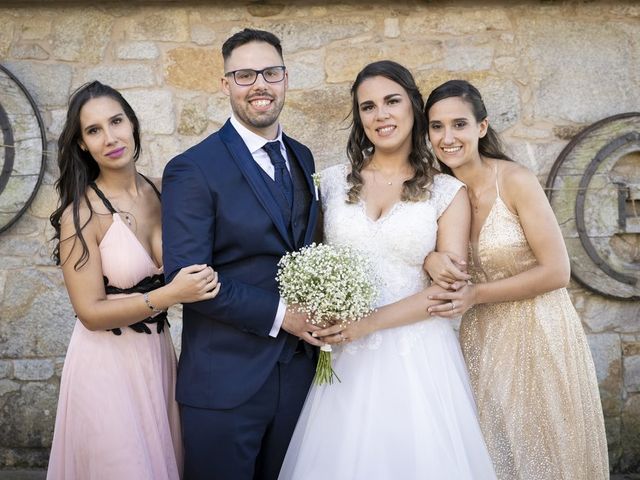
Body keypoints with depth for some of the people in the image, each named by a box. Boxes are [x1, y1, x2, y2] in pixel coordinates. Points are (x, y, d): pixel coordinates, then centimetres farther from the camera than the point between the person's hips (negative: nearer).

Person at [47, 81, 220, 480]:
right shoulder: (81, 214, -16)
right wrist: (170, 295, -26)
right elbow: (90, 312, -16)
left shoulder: (160, 193, -2)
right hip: (106, 363, -5)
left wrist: (200, 282, -8)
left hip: (158, 356, 5)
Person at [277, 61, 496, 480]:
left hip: (417, 356, -1)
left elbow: (448, 287, -6)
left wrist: (368, 323, -16)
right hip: (345, 356, 2)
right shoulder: (334, 181, 7)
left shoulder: (447, 192, 1)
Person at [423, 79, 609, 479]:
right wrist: (431, 261, -19)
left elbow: (556, 272, -17)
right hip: (483, 340, 4)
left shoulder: (515, 180, -16)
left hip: (539, 336, -4)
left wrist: (477, 295, -18)